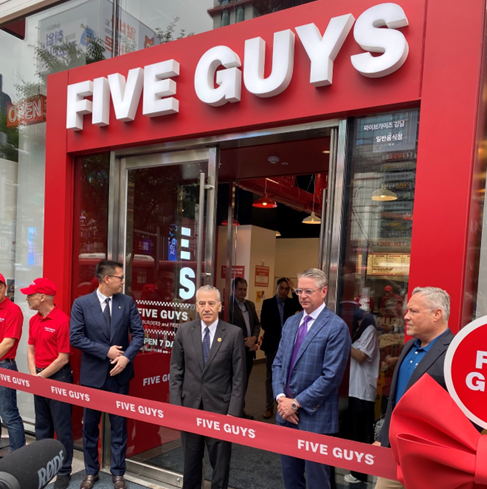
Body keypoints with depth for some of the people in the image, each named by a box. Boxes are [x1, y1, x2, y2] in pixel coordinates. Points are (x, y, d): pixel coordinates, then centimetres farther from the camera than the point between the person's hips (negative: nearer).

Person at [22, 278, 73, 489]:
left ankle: (64, 471, 18)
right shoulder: (33, 320, 7)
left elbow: (63, 358, -17)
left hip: (58, 378, -7)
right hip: (39, 378, 7)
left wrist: (40, 377, -10)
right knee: (42, 426, 18)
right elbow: (31, 350, 11)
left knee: (61, 427, 4)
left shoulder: (62, 320, -18)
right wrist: (33, 375, -2)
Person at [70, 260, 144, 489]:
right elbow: (76, 337, -12)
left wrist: (126, 357, -17)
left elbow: (138, 333, -3)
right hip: (92, 373, -1)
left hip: (119, 373, 1)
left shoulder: (127, 301, -2)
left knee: (119, 425, 11)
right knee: (90, 425, 14)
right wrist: (106, 351, -15)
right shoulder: (81, 303, -7)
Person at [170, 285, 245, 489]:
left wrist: (234, 411, -9)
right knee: (191, 460, 18)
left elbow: (239, 376, -6)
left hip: (220, 407, -2)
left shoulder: (234, 333, -7)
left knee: (220, 462, 12)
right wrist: (176, 405, -2)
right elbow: (176, 371, 3)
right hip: (189, 406, 2)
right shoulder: (184, 330, -1)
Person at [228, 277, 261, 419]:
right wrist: (244, 342, -15)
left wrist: (254, 338, -7)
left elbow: (257, 323, 12)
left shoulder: (250, 304, 12)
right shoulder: (228, 305, -12)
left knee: (244, 381, 13)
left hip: (250, 349, 6)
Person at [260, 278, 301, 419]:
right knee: (270, 377, 7)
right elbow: (263, 323, -6)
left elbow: (302, 306, -18)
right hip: (272, 344, -1)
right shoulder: (267, 303, -1)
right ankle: (269, 407, 17)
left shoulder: (291, 302, 4)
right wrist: (277, 333, -10)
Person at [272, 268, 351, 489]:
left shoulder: (337, 327, -14)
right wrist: (281, 397, -6)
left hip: (315, 416, -6)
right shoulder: (291, 322, 8)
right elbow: (278, 363, 9)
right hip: (286, 412, 6)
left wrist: (297, 403, -15)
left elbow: (331, 376, -18)